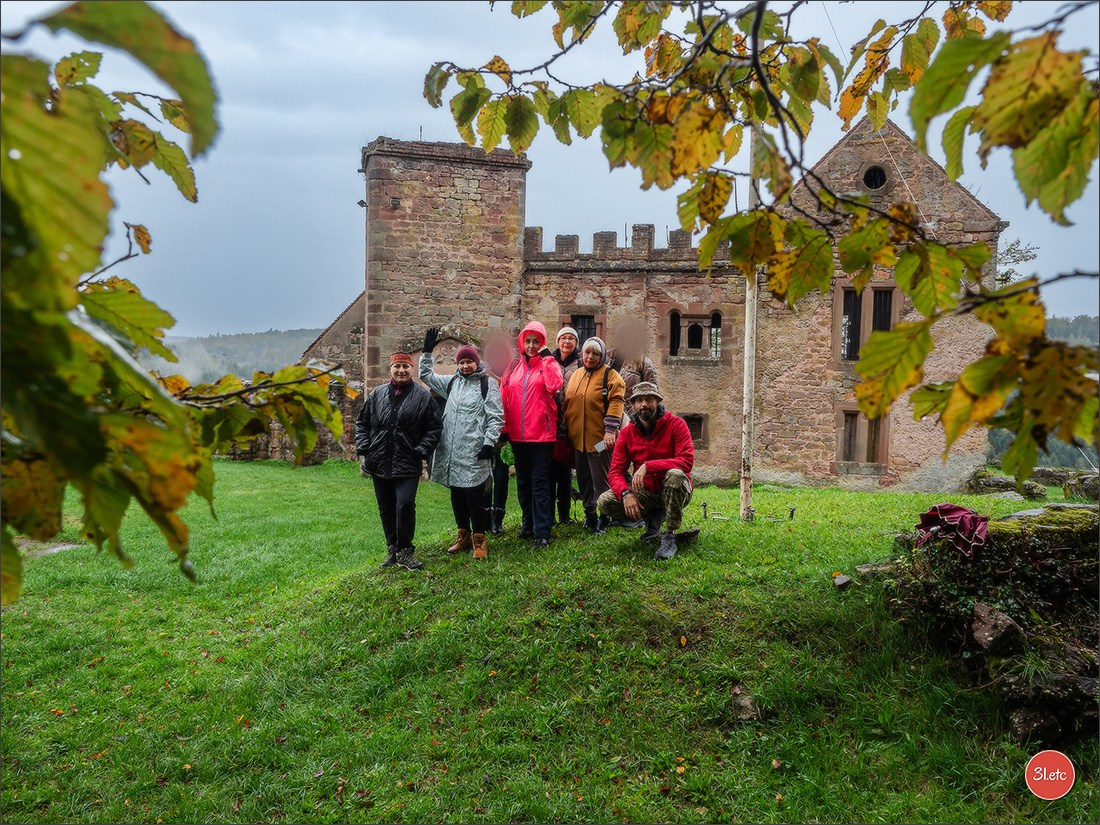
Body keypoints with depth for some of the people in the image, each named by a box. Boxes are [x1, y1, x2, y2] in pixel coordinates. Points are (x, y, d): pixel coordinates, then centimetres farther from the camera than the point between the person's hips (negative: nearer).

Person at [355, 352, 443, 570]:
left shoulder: (423, 397, -1)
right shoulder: (377, 395, 7)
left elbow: (434, 428, 0)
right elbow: (362, 423, 14)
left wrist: (421, 454, -8)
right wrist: (363, 452, 5)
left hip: (408, 465, -3)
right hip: (379, 464, 4)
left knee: (405, 505, -14)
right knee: (386, 509, 12)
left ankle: (404, 551, 2)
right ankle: (392, 548, 27)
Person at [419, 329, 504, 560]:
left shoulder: (488, 384, -2)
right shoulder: (452, 382, 16)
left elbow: (496, 417, -6)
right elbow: (426, 375, 27)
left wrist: (489, 442, -13)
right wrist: (427, 351, 18)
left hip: (474, 453, -6)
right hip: (452, 452, 6)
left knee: (474, 496, -4)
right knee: (457, 496, 13)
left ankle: (479, 540, 8)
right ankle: (463, 537, 26)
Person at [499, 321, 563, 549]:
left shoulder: (548, 364, 1)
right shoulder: (514, 366, 11)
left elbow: (554, 385, -20)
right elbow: (504, 397, 8)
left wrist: (546, 357, -15)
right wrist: (503, 428, 2)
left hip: (542, 433, -5)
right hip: (517, 434, 5)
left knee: (540, 483, -4)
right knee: (523, 482, 15)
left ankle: (542, 532, -1)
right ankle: (529, 523, 29)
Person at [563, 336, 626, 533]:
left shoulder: (610, 375, -5)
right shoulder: (576, 375, 14)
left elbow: (616, 402, -14)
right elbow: (567, 403, 18)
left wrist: (610, 430, -21)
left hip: (599, 439, -6)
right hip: (578, 438, 6)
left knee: (601, 480, 0)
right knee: (584, 479, 14)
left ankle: (604, 519, 10)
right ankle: (590, 515, 27)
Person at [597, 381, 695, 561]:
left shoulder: (676, 424, -12)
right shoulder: (627, 433, -1)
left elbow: (687, 461, -26)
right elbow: (615, 472, -6)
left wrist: (648, 466, -35)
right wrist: (626, 493, -28)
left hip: (674, 491, -4)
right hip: (646, 493, 4)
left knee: (675, 475, -39)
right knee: (605, 502, -19)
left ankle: (670, 537, -21)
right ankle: (652, 517, 8)